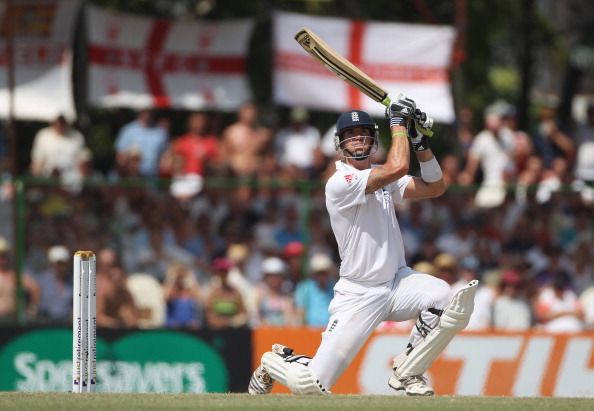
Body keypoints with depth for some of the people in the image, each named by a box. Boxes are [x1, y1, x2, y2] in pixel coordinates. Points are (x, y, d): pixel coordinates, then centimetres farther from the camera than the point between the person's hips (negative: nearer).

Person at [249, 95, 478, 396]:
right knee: (312, 384, -12)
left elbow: (435, 188, 6)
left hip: (398, 282, 6)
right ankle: (274, 363, 28)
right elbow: (397, 167, -26)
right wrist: (398, 122, -14)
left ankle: (406, 373, -3)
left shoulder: (382, 178, 10)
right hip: (359, 295, -6)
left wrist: (420, 142, -3)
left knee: (450, 300, -26)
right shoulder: (339, 183, -16)